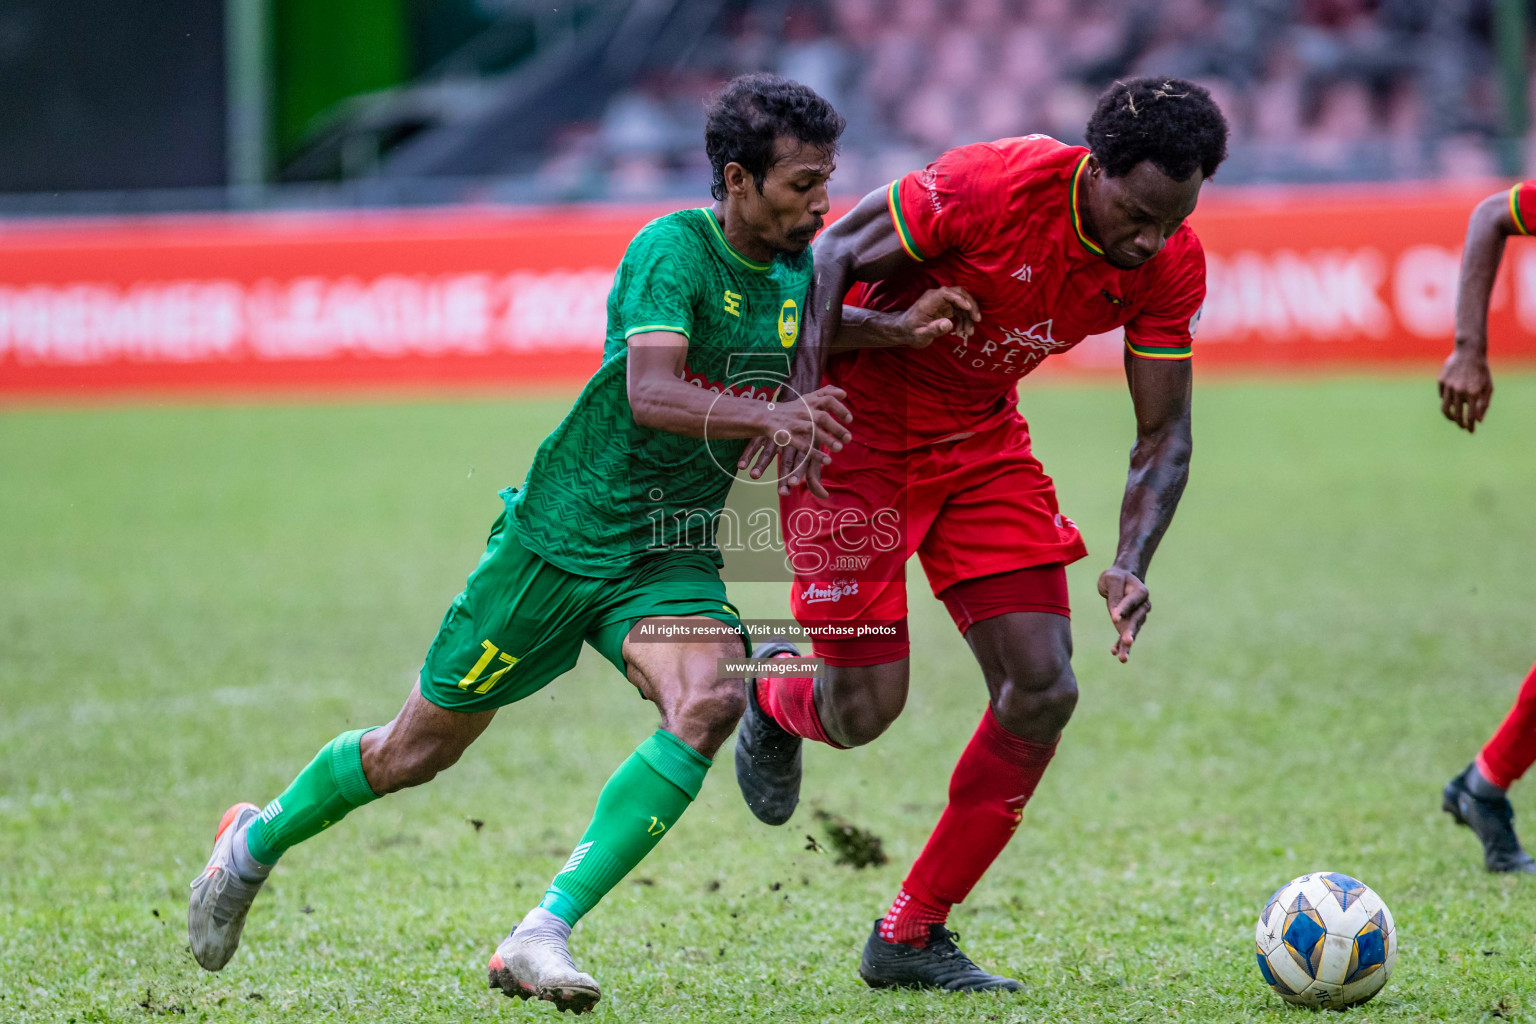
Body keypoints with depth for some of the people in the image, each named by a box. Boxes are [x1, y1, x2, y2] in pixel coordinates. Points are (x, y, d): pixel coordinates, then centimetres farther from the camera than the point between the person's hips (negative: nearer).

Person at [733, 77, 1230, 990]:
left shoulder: (1172, 265, -13)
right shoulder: (992, 187, -30)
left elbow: (1164, 432, -5)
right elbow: (839, 255, -18)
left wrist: (1131, 564, -21)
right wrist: (803, 398, -29)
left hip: (982, 439, 5)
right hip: (859, 428, -5)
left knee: (1044, 691, -7)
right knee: (866, 709, -7)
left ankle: (910, 937, 6)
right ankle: (776, 698, 33)